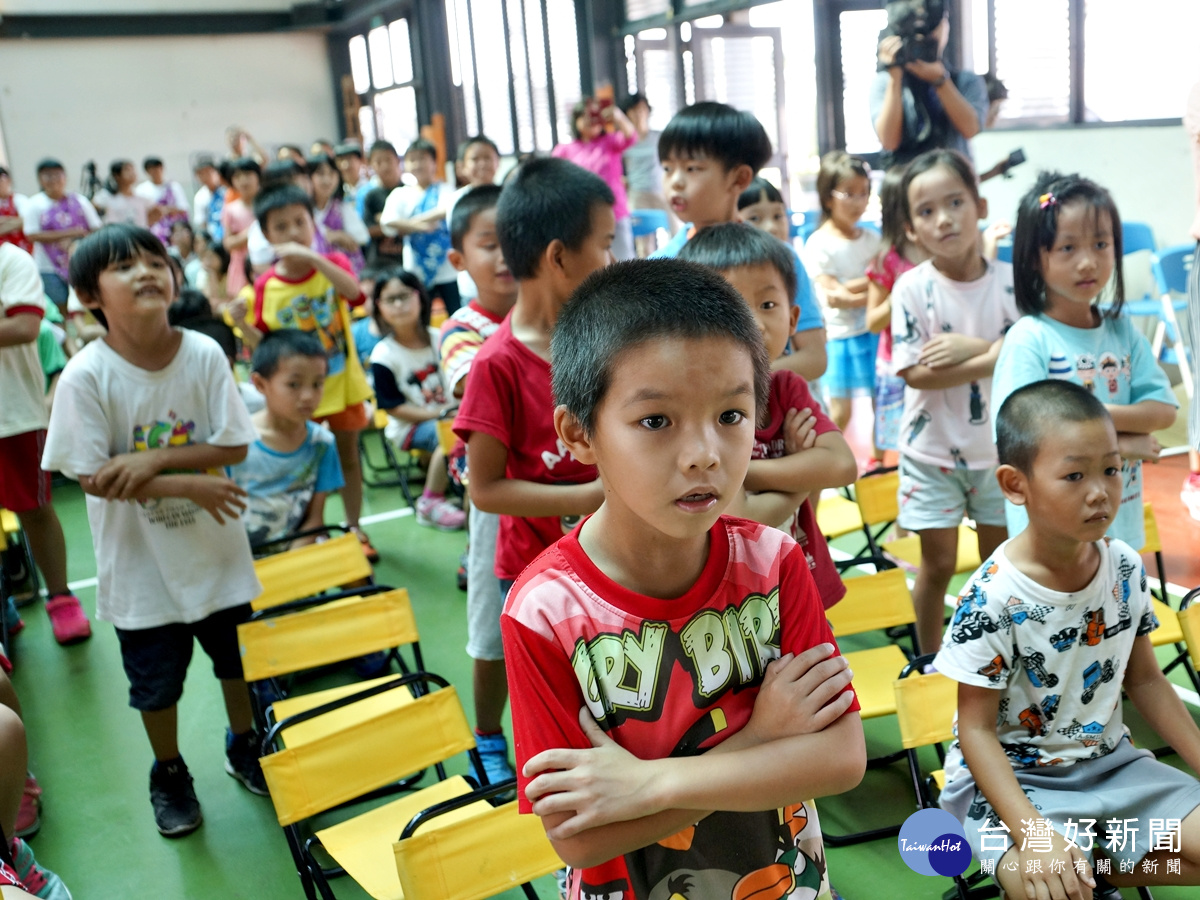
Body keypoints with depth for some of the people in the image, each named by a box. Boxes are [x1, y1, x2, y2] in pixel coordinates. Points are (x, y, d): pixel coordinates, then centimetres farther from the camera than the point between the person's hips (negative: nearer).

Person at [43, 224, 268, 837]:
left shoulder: (204, 354, -14)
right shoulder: (86, 376, -19)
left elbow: (234, 445, -13)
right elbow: (91, 476, -18)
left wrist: (154, 460, -26)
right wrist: (187, 485, -24)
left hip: (216, 550, 2)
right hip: (140, 563, -2)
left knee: (238, 656, 21)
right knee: (156, 679, 17)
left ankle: (244, 748, 47)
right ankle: (169, 775, 43)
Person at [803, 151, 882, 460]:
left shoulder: (872, 239, 5)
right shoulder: (819, 244, -10)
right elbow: (832, 295, -15)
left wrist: (851, 293, -16)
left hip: (874, 331, 5)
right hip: (840, 336, -4)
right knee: (841, 410, -1)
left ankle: (878, 457, 29)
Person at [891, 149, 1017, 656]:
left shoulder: (1010, 281, -8)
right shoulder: (912, 288, -14)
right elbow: (915, 372, -20)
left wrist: (973, 348, -25)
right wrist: (997, 355, -23)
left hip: (998, 448, 2)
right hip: (932, 451, -2)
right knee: (938, 564, 9)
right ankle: (930, 663, 29)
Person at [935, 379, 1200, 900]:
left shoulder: (1126, 569, -5)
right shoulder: (991, 600, -23)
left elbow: (1145, 680, 9)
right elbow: (977, 729, -18)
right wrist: (1031, 832, -29)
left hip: (1109, 761, 6)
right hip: (1012, 775, -6)